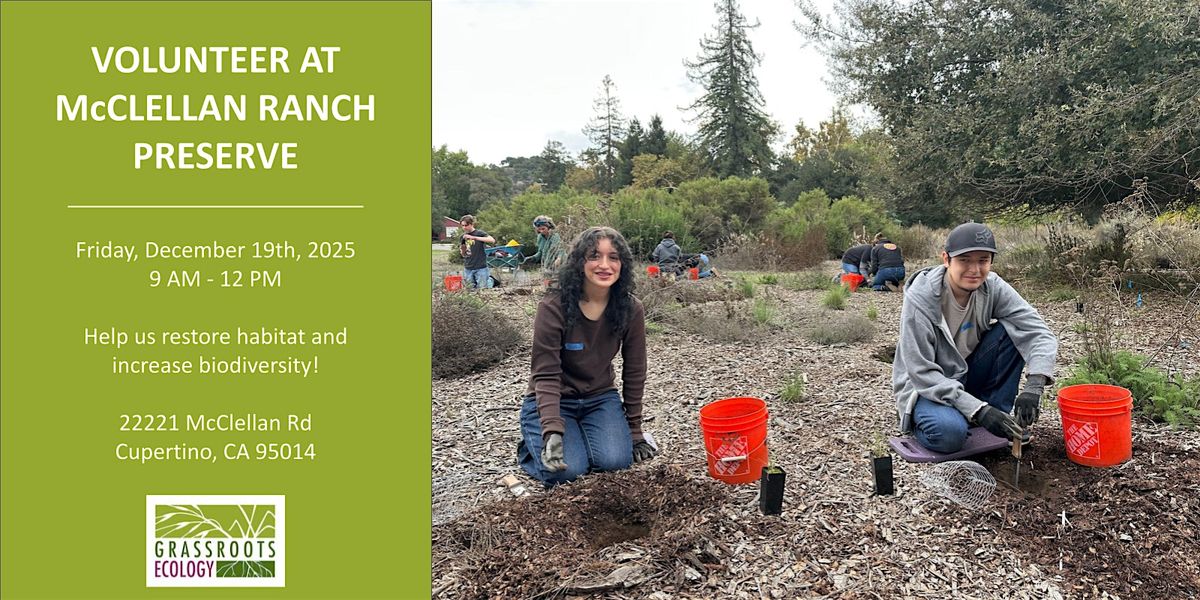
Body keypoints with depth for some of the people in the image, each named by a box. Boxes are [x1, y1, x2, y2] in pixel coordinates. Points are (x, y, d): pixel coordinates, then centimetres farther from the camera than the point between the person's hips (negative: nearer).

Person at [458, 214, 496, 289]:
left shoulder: (479, 233, -5)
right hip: (468, 269, 5)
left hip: (480, 268, -5)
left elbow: (492, 240, -24)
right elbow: (463, 254, 15)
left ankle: (490, 279, 25)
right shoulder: (463, 237, 9)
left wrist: (474, 237, -27)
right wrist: (462, 250, -10)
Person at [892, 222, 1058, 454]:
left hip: (969, 377, 5)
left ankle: (998, 415, -5)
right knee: (950, 432, -36)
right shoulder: (920, 298, -25)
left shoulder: (993, 288, -12)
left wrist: (1033, 387, -35)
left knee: (1010, 331, -18)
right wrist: (978, 410, -33)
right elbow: (921, 372, -25)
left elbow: (1039, 332, -17)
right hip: (925, 387, -5)